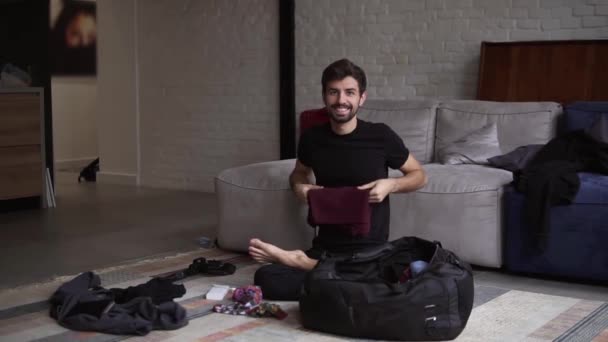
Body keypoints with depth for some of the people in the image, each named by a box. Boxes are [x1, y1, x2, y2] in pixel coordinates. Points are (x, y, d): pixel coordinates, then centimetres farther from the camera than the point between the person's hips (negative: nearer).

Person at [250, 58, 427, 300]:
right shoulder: (312, 138, 3)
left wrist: (391, 185, -11)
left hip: (369, 252, 0)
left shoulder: (380, 136, -5)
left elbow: (419, 175, 9)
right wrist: (298, 186, 2)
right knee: (265, 278, -27)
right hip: (325, 249, 0)